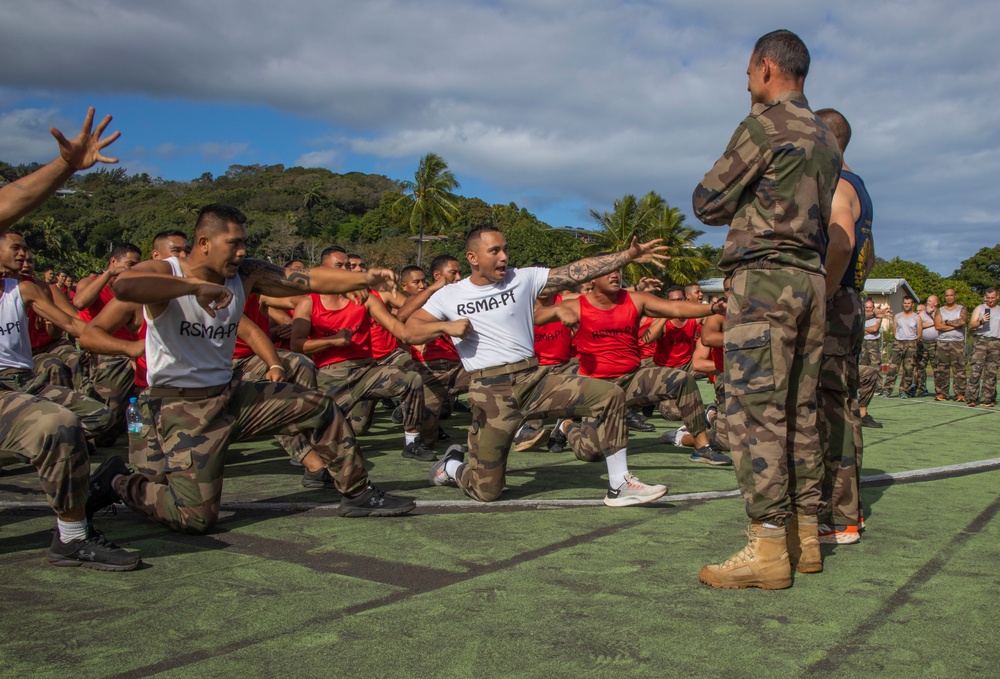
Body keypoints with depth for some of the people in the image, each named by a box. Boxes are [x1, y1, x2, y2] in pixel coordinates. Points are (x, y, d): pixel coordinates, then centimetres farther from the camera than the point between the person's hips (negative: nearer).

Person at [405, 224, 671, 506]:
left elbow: (578, 272, -1)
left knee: (610, 395, -14)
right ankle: (451, 465, 34)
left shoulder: (523, 279, 5)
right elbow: (410, 328, 7)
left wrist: (630, 255, -8)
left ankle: (620, 486, -5)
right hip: (490, 392, -2)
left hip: (535, 379, 3)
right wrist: (445, 326, -10)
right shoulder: (449, 296, 6)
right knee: (485, 490, -1)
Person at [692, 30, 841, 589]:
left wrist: (736, 208, 17)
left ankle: (769, 549, -10)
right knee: (800, 411, 10)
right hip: (813, 281, 9)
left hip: (764, 278, -9)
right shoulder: (827, 140, 19)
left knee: (756, 411, -10)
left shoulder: (764, 125, -6)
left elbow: (707, 202, -3)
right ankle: (806, 534, 16)